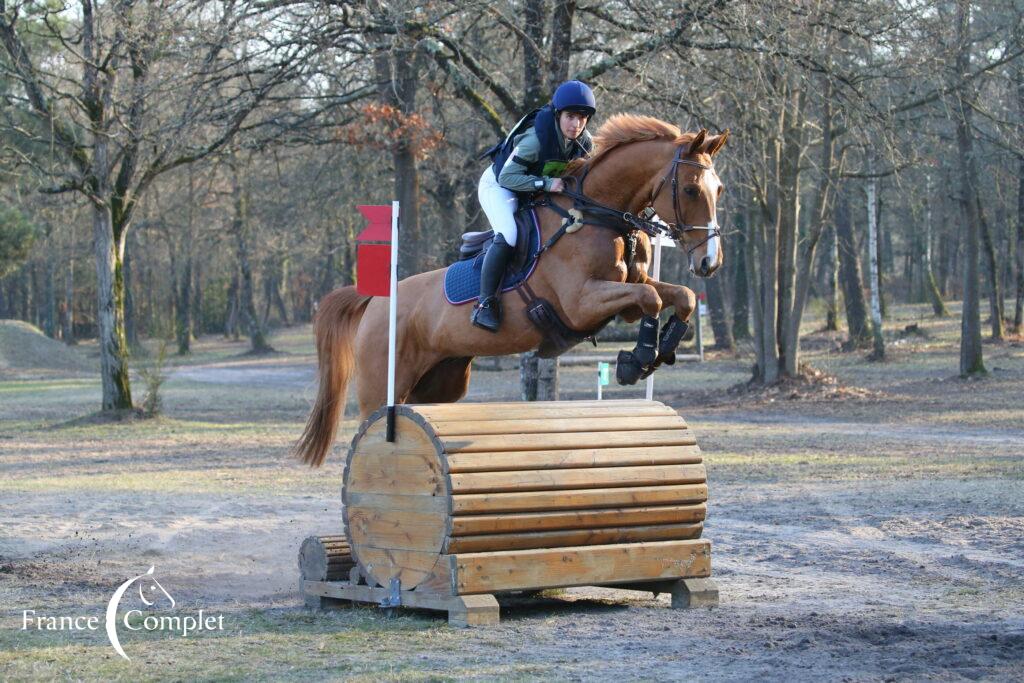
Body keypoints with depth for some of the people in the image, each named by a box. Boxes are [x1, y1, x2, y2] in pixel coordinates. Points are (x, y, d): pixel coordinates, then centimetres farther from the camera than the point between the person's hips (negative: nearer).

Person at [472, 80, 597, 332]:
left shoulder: (584, 142, -14)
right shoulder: (535, 138, -34)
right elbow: (507, 177, -34)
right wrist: (546, 183, -41)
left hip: (535, 192, 8)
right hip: (499, 185, -8)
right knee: (508, 235, -27)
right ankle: (485, 302, -24)